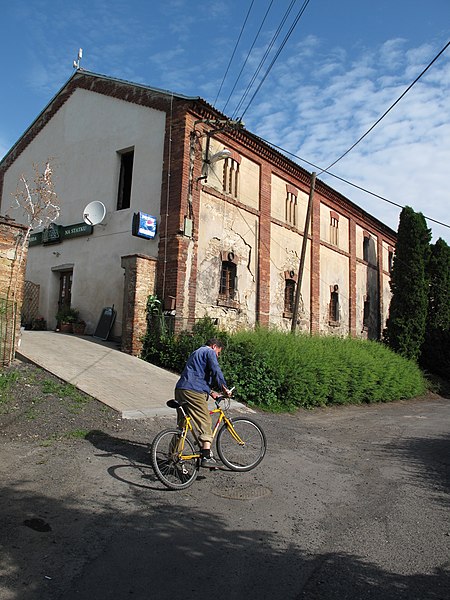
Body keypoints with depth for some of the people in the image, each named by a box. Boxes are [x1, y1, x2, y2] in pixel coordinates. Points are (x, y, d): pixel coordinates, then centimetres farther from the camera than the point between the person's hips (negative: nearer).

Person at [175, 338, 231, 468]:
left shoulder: (196, 352, 32)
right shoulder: (209, 352, 3)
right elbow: (216, 371, -12)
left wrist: (211, 392, 30)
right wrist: (224, 388, -2)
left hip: (180, 389, 9)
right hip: (194, 391, -9)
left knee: (181, 424, 17)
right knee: (205, 423, -8)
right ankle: (206, 456, -16)